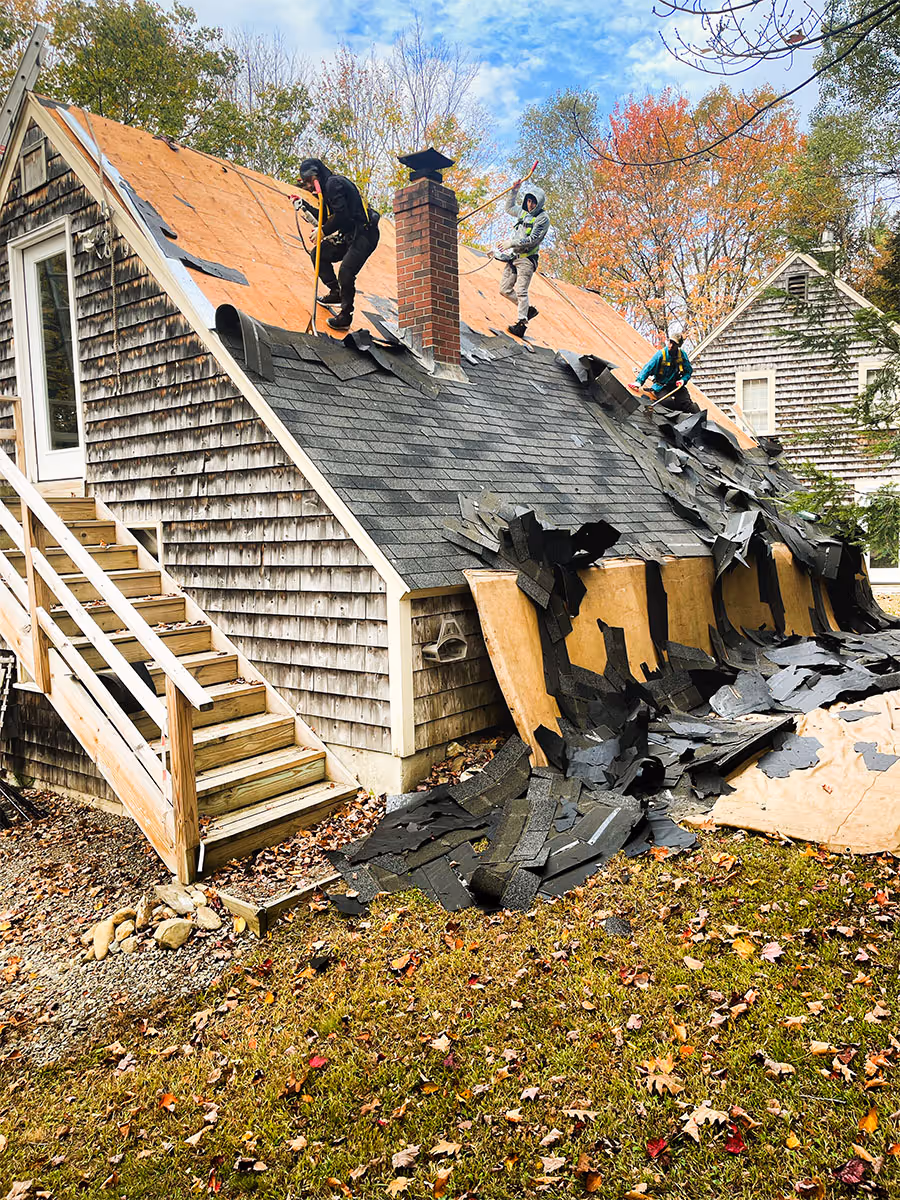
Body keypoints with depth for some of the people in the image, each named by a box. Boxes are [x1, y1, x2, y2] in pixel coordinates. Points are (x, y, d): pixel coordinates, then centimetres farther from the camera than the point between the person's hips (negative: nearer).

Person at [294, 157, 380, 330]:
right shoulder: (328, 187, 19)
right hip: (350, 235, 11)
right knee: (318, 254, 12)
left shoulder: (334, 183, -11)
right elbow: (324, 218, 20)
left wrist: (323, 232, -14)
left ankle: (345, 316, -12)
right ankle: (336, 292, 15)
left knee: (345, 273, -22)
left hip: (365, 234, -11)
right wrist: (303, 205, 16)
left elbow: (341, 215, -22)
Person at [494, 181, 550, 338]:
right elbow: (509, 208, 37)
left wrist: (511, 243, -17)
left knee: (521, 291, -17)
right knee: (505, 290, 6)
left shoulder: (543, 218, -7)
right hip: (513, 256, 8)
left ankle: (521, 324, -19)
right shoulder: (523, 212, 16)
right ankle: (528, 309, 19)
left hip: (527, 258, -8)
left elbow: (532, 240, -16)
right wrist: (514, 191, 26)